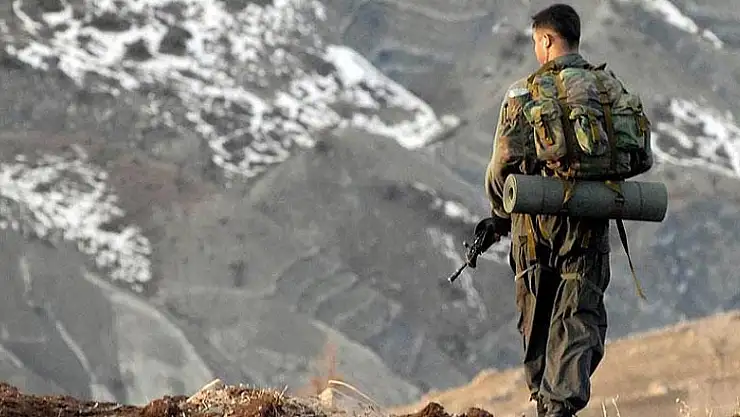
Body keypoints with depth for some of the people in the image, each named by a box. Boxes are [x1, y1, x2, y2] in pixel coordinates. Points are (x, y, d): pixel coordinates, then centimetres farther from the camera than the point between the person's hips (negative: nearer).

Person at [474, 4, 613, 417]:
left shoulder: (526, 93, -4)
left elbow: (504, 164, -4)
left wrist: (502, 216, 13)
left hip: (538, 225, -2)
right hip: (591, 226, 2)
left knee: (537, 323, 14)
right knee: (579, 321, 0)